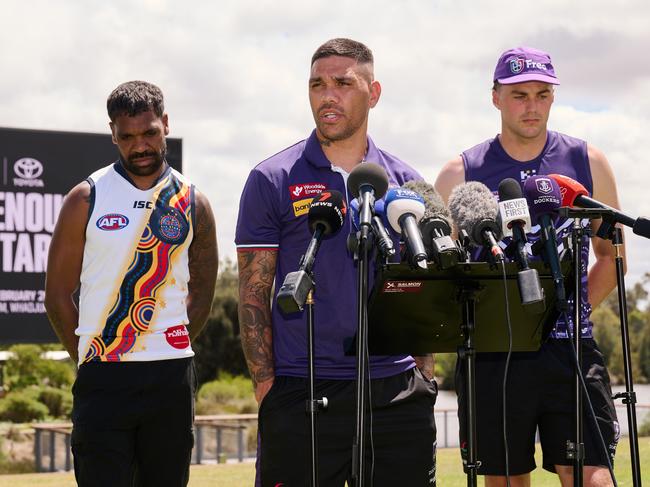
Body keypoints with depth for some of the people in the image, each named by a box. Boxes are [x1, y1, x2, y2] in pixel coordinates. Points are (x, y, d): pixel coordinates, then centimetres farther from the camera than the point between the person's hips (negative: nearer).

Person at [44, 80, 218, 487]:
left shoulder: (193, 204, 8)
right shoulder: (86, 199, 2)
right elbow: (58, 294, 4)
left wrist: (168, 354, 6)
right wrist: (90, 361, 0)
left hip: (172, 378, 2)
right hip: (102, 381, -2)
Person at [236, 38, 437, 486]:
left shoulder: (406, 184, 11)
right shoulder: (272, 180, 2)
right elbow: (253, 295, 1)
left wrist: (424, 375, 6)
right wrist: (266, 386, -6)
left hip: (397, 394, 3)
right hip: (300, 395, -3)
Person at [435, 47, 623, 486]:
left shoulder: (588, 163, 9)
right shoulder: (461, 174, 6)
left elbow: (610, 255, 16)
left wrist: (573, 312, 5)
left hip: (572, 351, 0)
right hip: (492, 355, 0)